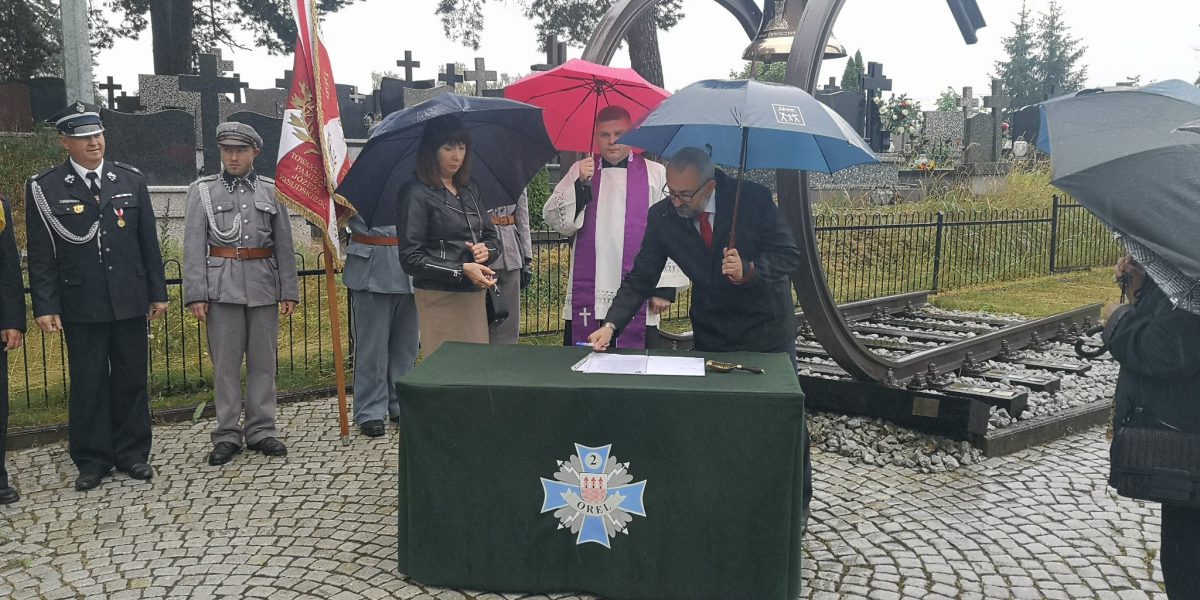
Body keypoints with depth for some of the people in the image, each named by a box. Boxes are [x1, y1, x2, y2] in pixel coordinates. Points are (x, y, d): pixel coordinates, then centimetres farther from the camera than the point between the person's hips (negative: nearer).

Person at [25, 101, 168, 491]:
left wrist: (158, 292, 6)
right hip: (81, 307, -2)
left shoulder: (131, 180, 5)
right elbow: (41, 254, -2)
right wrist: (45, 307, -7)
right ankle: (92, 460, 18)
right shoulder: (43, 188, -2)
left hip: (129, 301, 2)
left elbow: (149, 242, 7)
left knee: (132, 380, 9)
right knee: (88, 384, 6)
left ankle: (132, 454, 21)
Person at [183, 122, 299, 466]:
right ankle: (227, 435, 11)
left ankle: (261, 430, 17)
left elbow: (284, 245, 8)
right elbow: (193, 247, -1)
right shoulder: (202, 191, 4)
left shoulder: (271, 191, 8)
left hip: (264, 287, 2)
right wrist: (195, 295, -8)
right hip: (222, 287, -2)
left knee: (263, 361, 6)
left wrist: (289, 292, 4)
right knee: (225, 363, 2)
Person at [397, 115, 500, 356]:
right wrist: (462, 270, -22)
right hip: (439, 298, -7)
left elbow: (490, 235, 19)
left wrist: (486, 249, -5)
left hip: (474, 296, 7)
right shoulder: (417, 193, -9)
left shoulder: (468, 189, 12)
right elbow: (411, 259, -13)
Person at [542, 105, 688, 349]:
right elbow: (554, 219, 5)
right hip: (586, 298, 2)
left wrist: (665, 288, -3)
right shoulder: (580, 171, 13)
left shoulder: (655, 174, 6)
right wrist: (580, 183, -9)